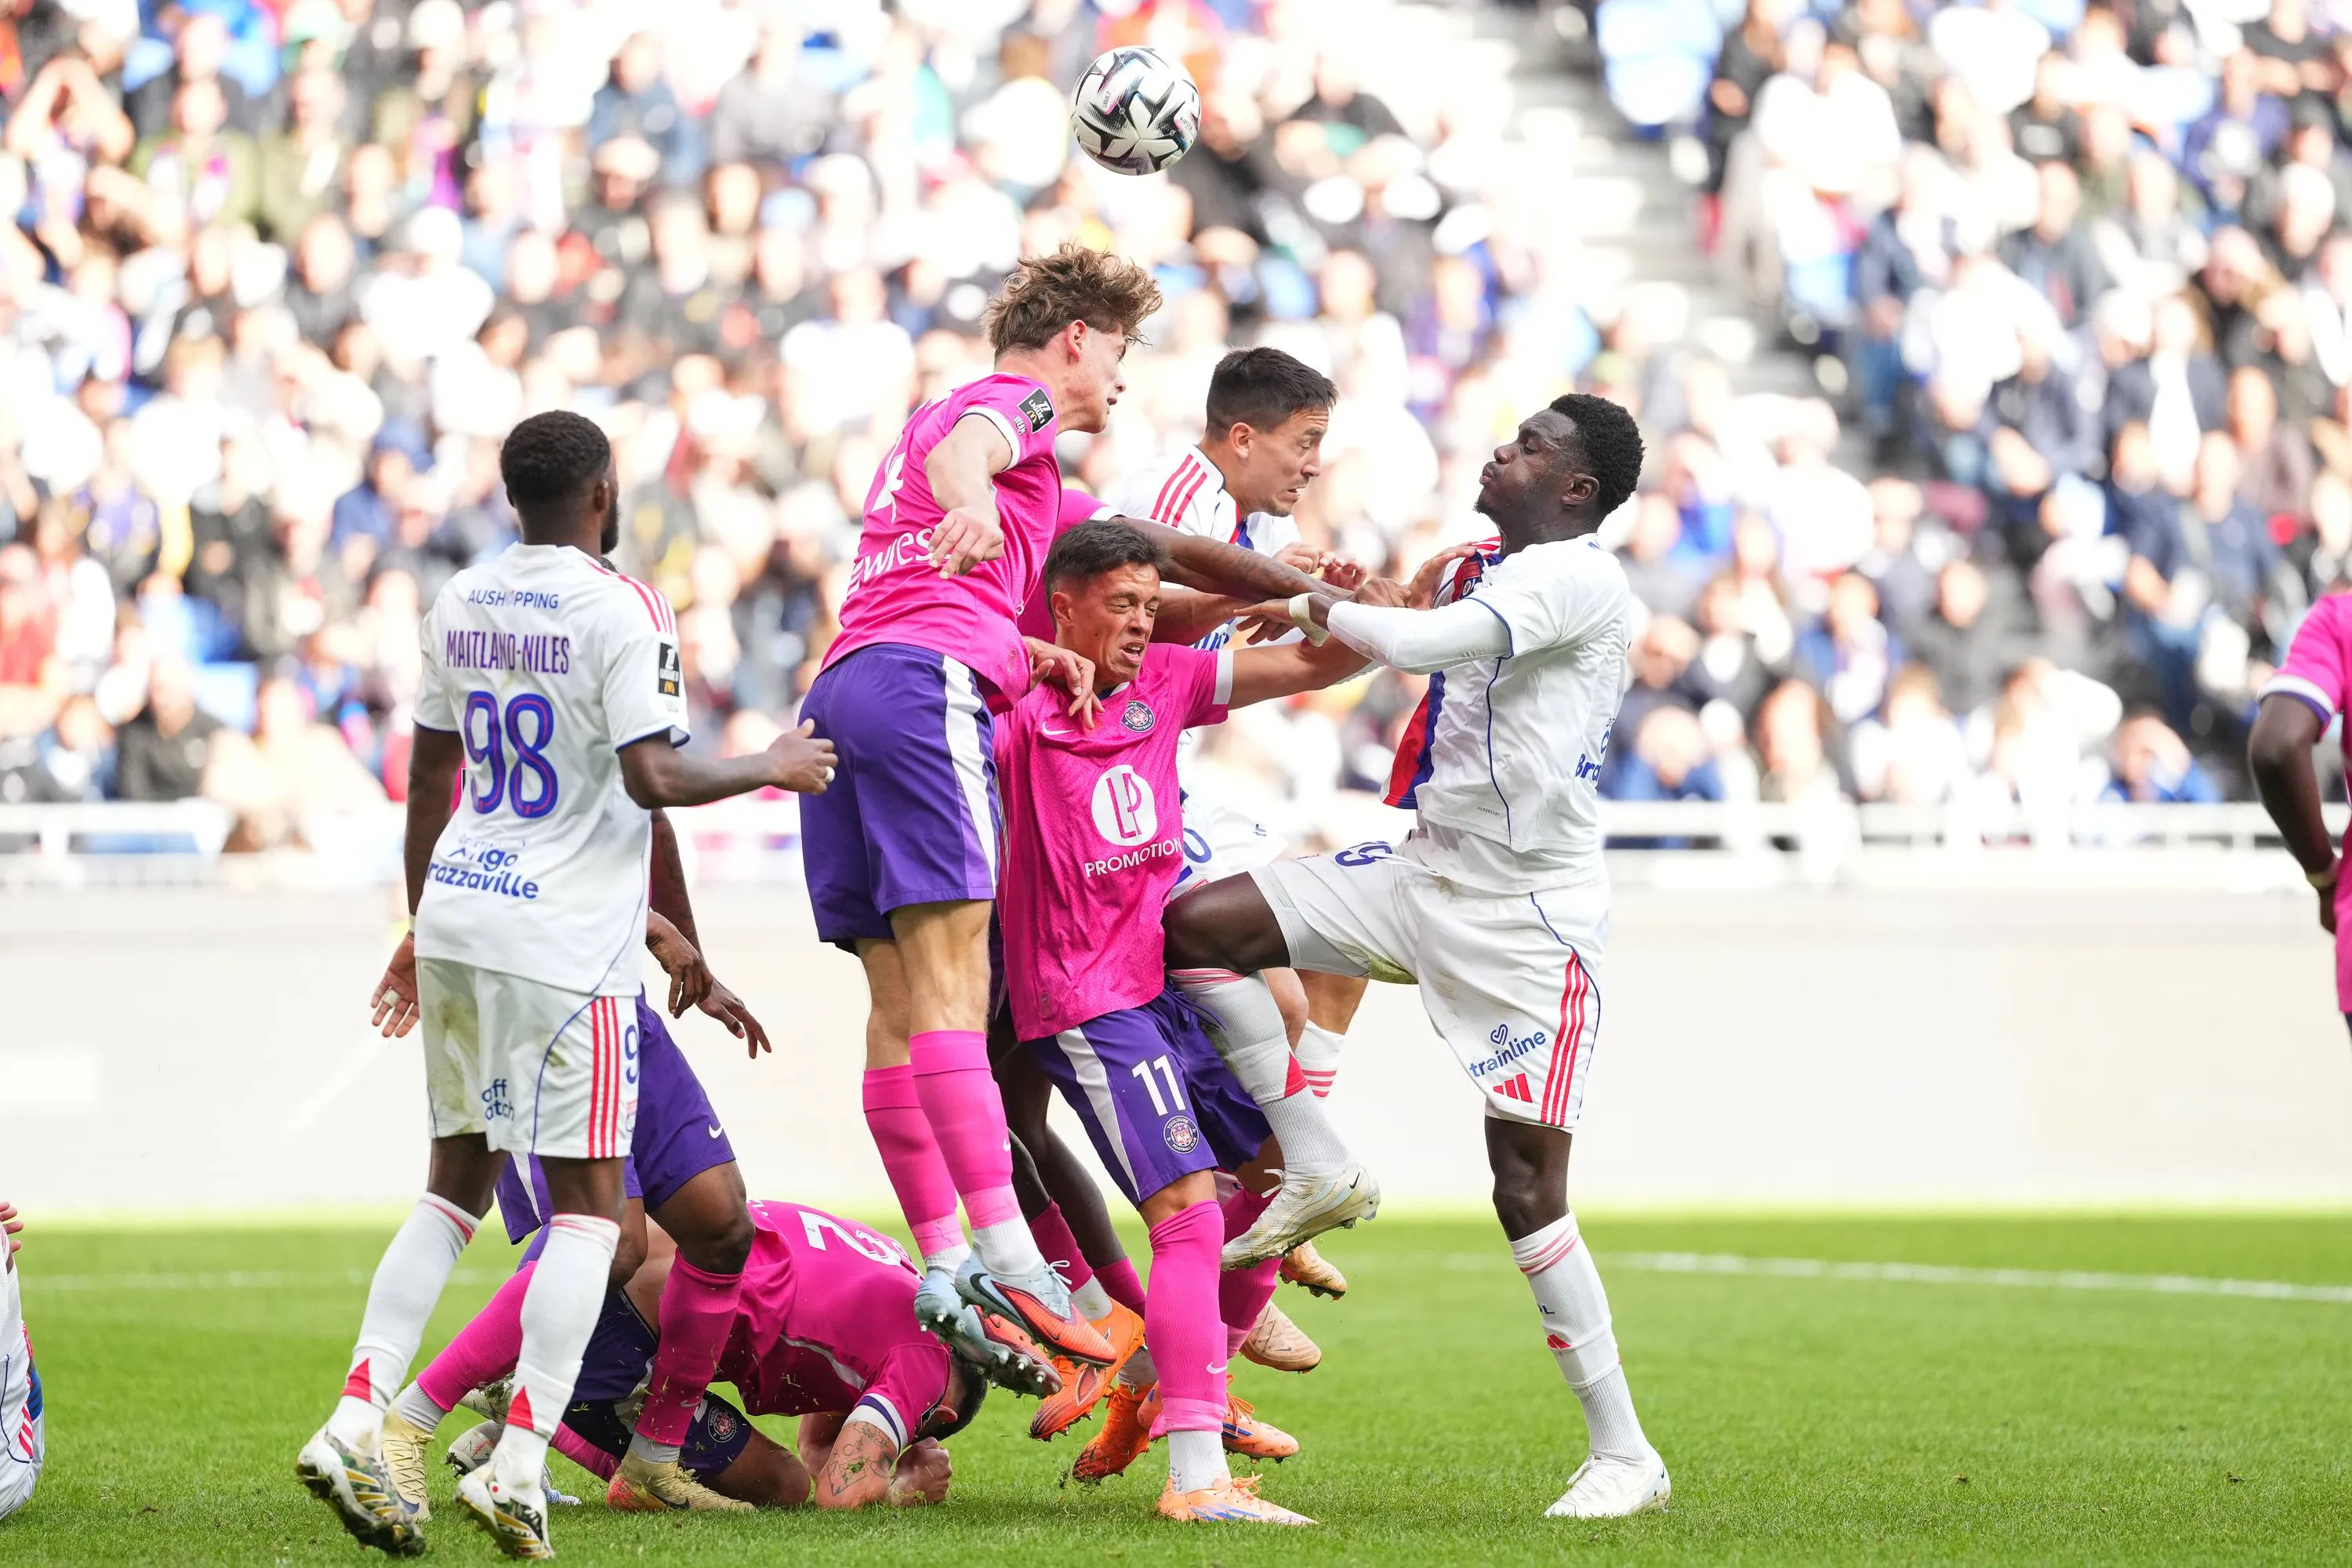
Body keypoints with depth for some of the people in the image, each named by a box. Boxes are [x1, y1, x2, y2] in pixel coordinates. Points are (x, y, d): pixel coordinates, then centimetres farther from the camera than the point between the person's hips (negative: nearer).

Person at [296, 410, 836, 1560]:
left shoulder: (460, 604, 10)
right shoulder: (622, 612, -11)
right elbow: (654, 778, -19)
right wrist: (768, 769, -2)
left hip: (457, 912, 7)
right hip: (559, 942, -7)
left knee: (456, 1182, 16)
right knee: (587, 1205, -1)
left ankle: (356, 1423, 4)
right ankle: (517, 1467, -10)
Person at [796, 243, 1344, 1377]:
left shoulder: (928, 420, 35)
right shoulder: (1015, 403, 8)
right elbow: (962, 449, -18)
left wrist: (1028, 653, 13)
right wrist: (970, 504, -41)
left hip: (836, 689, 9)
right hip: (925, 681, -9)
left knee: (900, 999, 3)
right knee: (951, 984, -18)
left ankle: (943, 1267, -1)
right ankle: (1006, 1260, -27)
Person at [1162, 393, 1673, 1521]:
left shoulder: (1579, 579, -15)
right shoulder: (1478, 571, 14)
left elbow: (1421, 643, -27)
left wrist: (1322, 610, -9)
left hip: (1528, 920, -9)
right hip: (1422, 878, 9)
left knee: (1527, 1191, -11)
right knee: (1191, 927, -3)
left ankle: (1624, 1456, 0)